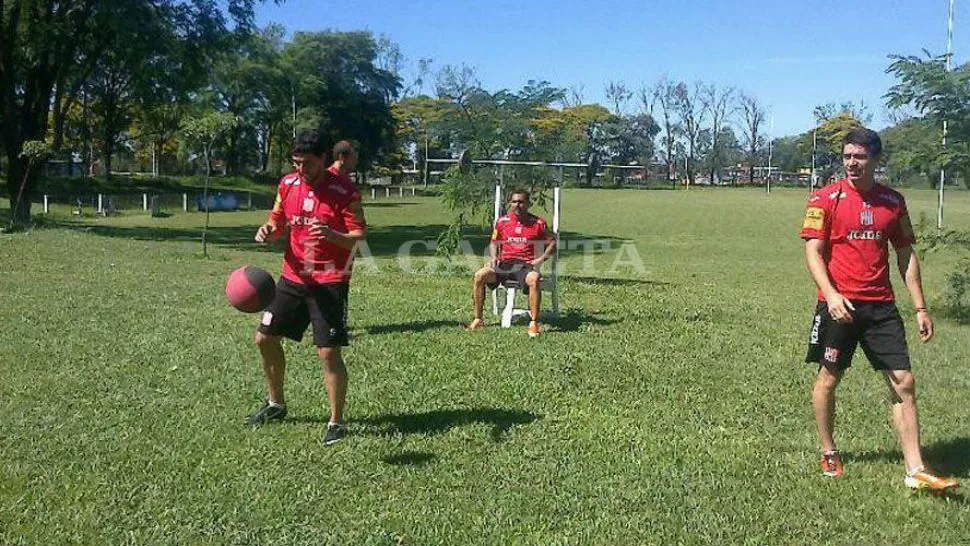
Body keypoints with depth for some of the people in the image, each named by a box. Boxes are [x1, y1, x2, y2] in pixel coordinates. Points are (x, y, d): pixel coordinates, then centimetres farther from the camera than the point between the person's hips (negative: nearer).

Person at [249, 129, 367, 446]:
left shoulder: (344, 191, -12)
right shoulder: (287, 185, 5)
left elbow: (360, 237, -13)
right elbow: (279, 222, 17)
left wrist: (331, 235, -32)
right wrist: (268, 229, -7)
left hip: (330, 282, -6)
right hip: (293, 277, 7)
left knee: (329, 352, -9)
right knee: (265, 339, 11)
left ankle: (337, 422, 8)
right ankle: (276, 404, 33)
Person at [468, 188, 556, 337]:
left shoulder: (538, 223, 4)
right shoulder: (502, 221, 11)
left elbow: (552, 242, 9)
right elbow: (493, 243, 22)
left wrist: (541, 259, -4)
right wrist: (494, 257, 3)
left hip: (525, 265, -3)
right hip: (504, 264, 3)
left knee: (534, 279, -37)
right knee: (479, 276, -22)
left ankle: (534, 323, -28)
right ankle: (478, 320, -12)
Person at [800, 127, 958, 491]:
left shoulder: (893, 201, 8)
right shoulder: (826, 198, -3)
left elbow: (905, 255, 12)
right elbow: (813, 251, -8)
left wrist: (920, 307, 8)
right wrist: (831, 294, -23)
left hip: (881, 305, 4)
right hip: (839, 305, -3)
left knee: (904, 382, 1)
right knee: (829, 379, 6)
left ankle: (915, 471, 7)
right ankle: (828, 452, 27)